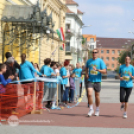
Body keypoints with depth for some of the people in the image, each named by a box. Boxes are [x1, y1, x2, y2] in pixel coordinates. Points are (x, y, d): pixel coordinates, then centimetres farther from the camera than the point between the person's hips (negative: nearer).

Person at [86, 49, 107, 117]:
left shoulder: (100, 61, -4)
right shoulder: (88, 61, 7)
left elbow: (104, 71, -10)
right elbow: (86, 68, 27)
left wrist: (97, 70, -24)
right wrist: (86, 74, 9)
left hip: (97, 81, -2)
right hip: (90, 80, 2)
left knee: (97, 96, 8)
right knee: (89, 94, -15)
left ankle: (97, 110, 26)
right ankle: (91, 109, -2)